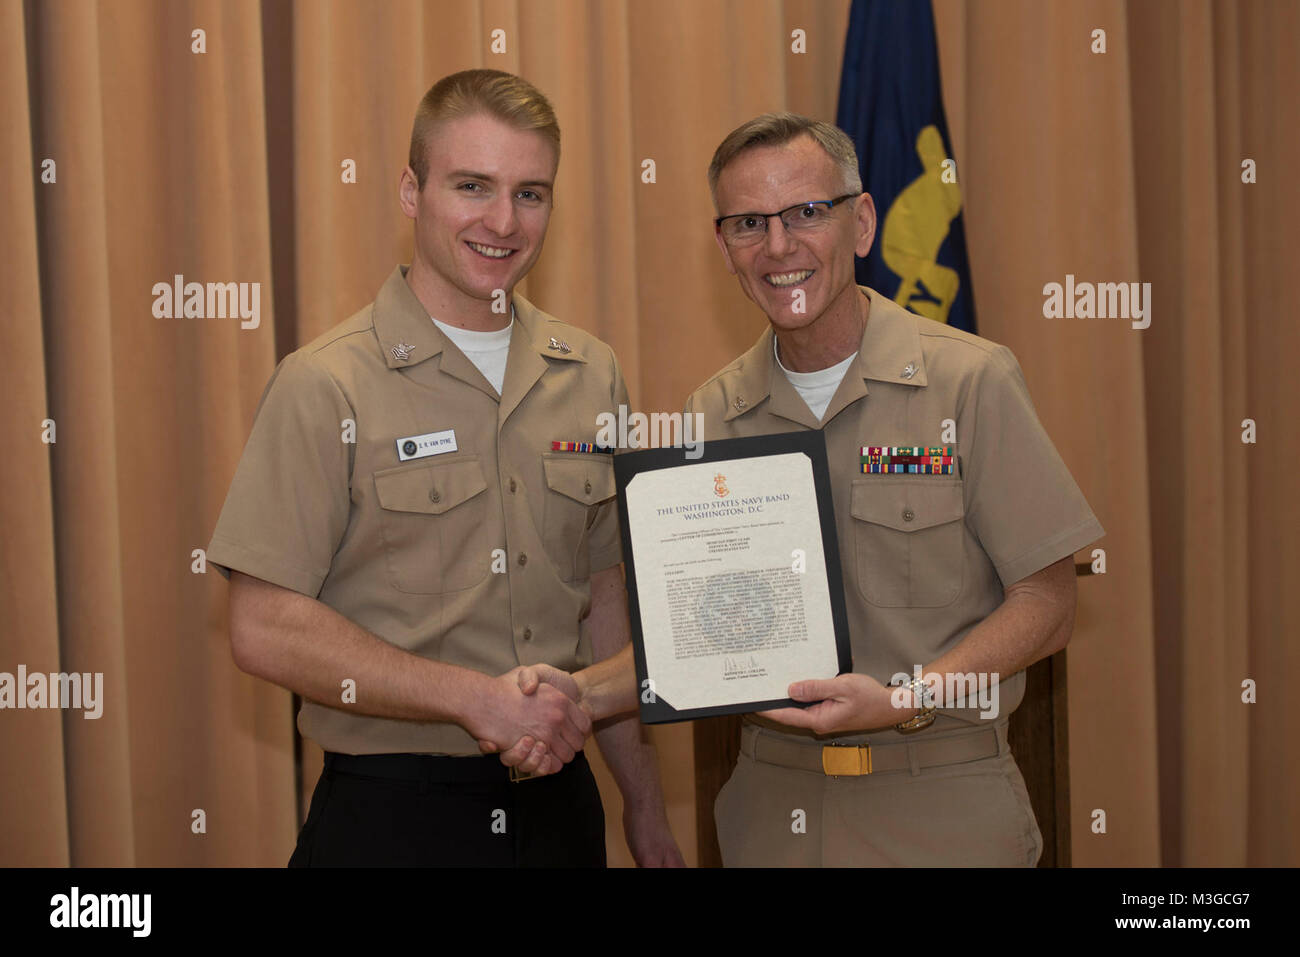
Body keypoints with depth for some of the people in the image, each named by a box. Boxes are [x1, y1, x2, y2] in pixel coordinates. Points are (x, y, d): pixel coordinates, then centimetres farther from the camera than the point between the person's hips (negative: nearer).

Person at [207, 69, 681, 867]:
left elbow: (606, 597, 11)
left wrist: (647, 813, 10)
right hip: (391, 813, -4)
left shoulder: (592, 376, 6)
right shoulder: (326, 387, -10)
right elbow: (267, 629, -14)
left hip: (558, 803, 5)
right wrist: (477, 698, -19)